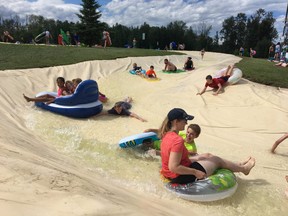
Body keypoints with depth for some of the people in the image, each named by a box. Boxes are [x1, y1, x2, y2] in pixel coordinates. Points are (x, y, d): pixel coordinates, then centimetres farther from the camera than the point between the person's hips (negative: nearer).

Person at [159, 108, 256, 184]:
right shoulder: (178, 140, -31)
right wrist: (195, 172, -23)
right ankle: (243, 169, 38)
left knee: (208, 156, 21)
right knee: (216, 160, 10)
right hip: (181, 176, -9)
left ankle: (238, 165, 40)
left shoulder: (167, 135, -1)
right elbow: (173, 167, -32)